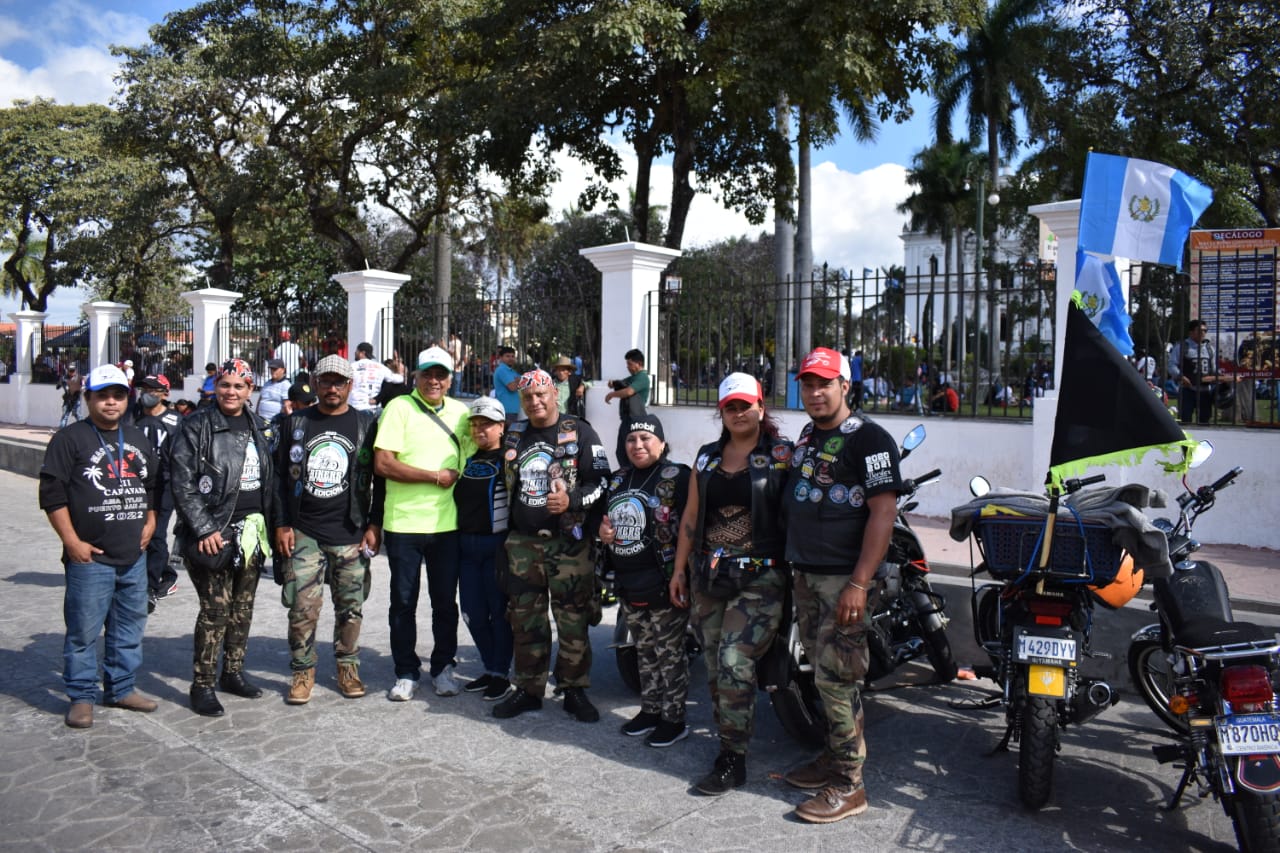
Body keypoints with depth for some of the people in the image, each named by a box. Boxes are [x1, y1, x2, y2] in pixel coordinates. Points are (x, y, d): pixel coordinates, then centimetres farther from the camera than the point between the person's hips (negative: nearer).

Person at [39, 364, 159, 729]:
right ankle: (81, 697, 15)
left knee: (130, 626, 13)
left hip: (134, 556, 6)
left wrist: (150, 521, 10)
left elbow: (153, 485, 23)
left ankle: (122, 688, 26)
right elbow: (52, 494, -8)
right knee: (84, 630, 1)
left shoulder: (138, 439, 14)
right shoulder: (70, 438, -5)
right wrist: (72, 542, -12)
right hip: (90, 558, -6)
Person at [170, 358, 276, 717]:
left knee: (243, 608, 13)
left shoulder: (260, 428, 11)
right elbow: (182, 482, -12)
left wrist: (269, 525, 11)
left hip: (251, 532, 6)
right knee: (216, 610, -5)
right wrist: (204, 529, -16)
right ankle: (202, 685, 8)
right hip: (214, 532, -6)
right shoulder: (197, 426, -7)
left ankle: (233, 673, 27)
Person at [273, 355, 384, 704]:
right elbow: (280, 476, 9)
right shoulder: (295, 423, 6)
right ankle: (302, 672, 16)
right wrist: (281, 524, 2)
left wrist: (374, 525, -1)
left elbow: (380, 479, 4)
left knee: (350, 606, 7)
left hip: (351, 534, 0)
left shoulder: (366, 424, 3)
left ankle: (348, 667, 23)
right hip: (303, 533, 0)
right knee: (303, 608, -1)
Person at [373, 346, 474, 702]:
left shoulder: (459, 412, 9)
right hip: (404, 523, -3)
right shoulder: (399, 408, -5)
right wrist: (436, 476, -13)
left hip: (447, 523, 3)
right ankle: (406, 673, 22)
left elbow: (473, 452, 21)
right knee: (404, 602, 8)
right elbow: (383, 464, -13)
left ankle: (443, 667, 26)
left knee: (445, 601, 11)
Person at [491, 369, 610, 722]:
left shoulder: (579, 432, -3)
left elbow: (602, 481, -7)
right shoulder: (513, 434, 12)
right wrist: (507, 531, 19)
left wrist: (572, 501, -23)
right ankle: (528, 689, 23)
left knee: (573, 622, 2)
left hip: (568, 543, -4)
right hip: (522, 543, 5)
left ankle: (574, 690, 16)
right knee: (526, 621, 10)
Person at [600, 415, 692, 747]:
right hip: (627, 584, 7)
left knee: (669, 653, 3)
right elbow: (604, 516, 25)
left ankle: (674, 718, 15)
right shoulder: (618, 478, 12)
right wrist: (602, 530, 1)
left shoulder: (677, 477, -11)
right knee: (645, 651, 18)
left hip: (664, 585, -7)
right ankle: (650, 710, 31)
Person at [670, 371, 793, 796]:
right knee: (715, 668, 10)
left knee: (735, 665, -10)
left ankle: (733, 761, 3)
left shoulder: (781, 454, -3)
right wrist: (679, 568, 15)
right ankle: (726, 740, 25)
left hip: (760, 577, -5)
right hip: (708, 574, 6)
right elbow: (691, 516, 15)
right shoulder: (707, 457, 12)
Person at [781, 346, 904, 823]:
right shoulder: (807, 435, 15)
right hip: (804, 575, 8)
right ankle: (834, 757, 28)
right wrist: (790, 563, 19)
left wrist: (859, 583, -22)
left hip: (844, 579, -8)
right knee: (823, 675, 15)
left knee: (837, 679, -6)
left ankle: (848, 786, 4)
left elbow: (884, 512, -17)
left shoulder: (868, 438, -11)